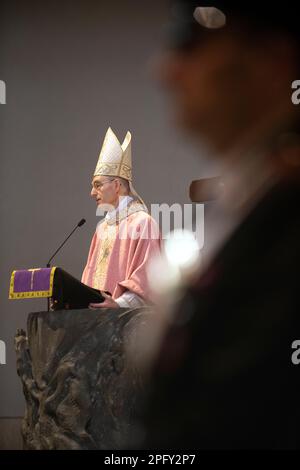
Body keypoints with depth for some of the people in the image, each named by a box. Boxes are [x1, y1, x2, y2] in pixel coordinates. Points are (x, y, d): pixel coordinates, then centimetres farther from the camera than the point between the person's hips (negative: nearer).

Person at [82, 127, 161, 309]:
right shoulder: (102, 227, 18)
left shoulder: (141, 222, -7)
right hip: (96, 313, 7)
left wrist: (119, 304, -25)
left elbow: (148, 276, -15)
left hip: (129, 314, -7)